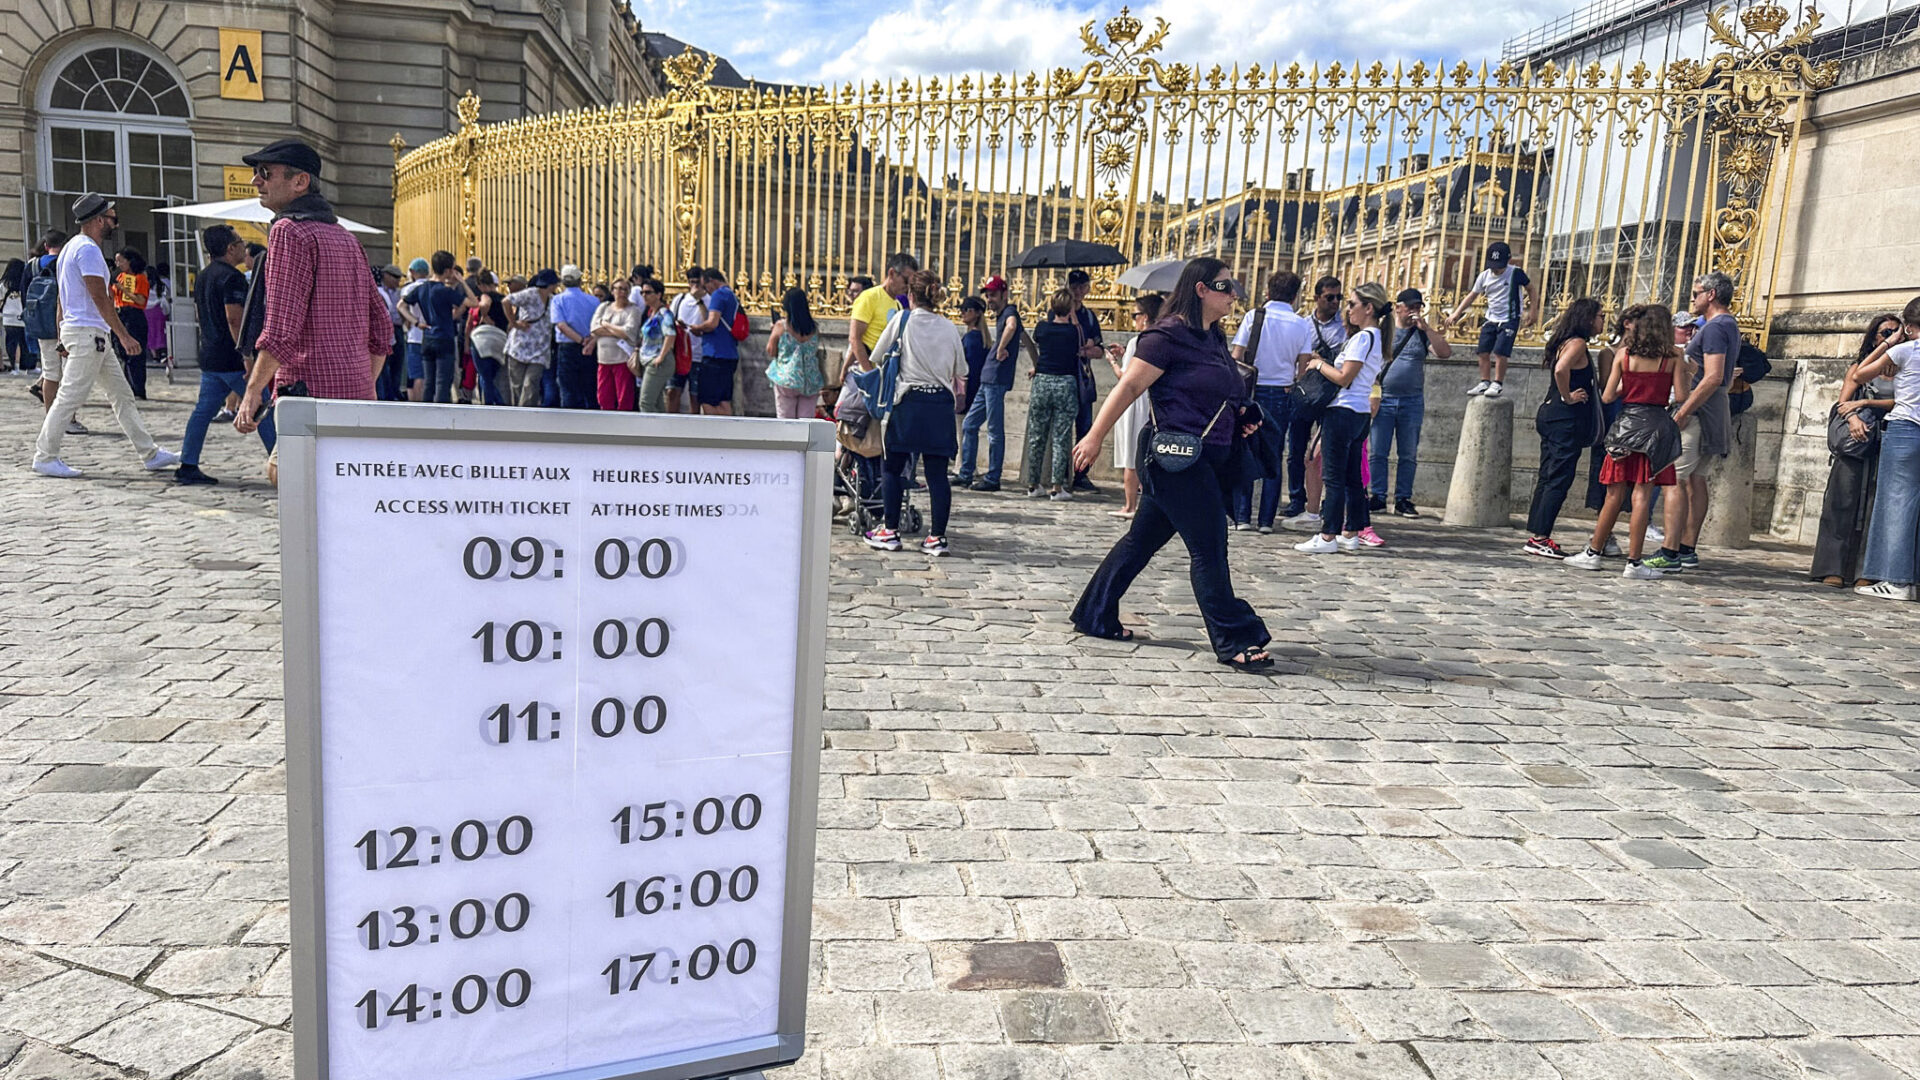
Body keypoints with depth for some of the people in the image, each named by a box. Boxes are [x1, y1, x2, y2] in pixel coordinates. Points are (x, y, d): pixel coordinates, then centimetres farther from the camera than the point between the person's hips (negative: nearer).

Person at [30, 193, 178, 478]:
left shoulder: (72, 247, 18)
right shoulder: (88, 249, -13)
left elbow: (64, 298, 21)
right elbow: (100, 298, -19)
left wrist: (65, 339, 23)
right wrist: (124, 336, -20)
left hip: (93, 336, 11)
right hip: (87, 333, -11)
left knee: (122, 394, 10)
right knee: (70, 396, -5)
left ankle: (149, 454, 11)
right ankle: (44, 457, 3)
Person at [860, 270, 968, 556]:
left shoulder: (902, 321, -1)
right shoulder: (949, 328, 6)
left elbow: (876, 358, 6)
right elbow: (961, 372, 13)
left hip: (909, 402, -3)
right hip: (941, 403, 3)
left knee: (892, 468, 9)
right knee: (937, 473, 4)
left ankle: (890, 532, 10)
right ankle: (937, 536, 5)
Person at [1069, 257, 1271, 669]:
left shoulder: (1213, 338, 16)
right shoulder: (1169, 335, -12)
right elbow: (1129, 387, -15)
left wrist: (1239, 415, 9)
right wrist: (1095, 437, -18)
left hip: (1206, 460, 10)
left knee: (1143, 539, 15)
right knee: (1208, 549, -6)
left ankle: (1095, 616, 25)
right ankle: (1235, 640, 1)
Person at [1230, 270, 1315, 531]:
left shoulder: (1253, 317, -4)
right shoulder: (1303, 325, 1)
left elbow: (1237, 358, -5)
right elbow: (1304, 366, 1)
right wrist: (1293, 389, 15)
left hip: (1252, 390, -1)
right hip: (1283, 395, 1)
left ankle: (1242, 517, 2)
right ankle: (1266, 519, 6)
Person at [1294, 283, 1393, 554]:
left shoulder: (1363, 337, -13)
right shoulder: (1378, 338, 16)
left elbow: (1344, 378, -17)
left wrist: (1319, 364, -2)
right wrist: (1324, 364, 15)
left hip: (1343, 411, -10)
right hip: (1360, 412, 10)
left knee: (1333, 476, -6)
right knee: (1352, 477, 11)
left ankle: (1328, 536, -4)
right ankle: (1350, 534, 16)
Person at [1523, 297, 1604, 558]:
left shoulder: (1565, 342, 16)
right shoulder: (1578, 343, -12)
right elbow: (1561, 370, -29)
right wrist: (1568, 397, -18)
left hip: (1551, 416, 10)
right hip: (1567, 419, -10)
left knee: (1548, 478, 11)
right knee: (1559, 480, -7)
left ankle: (1536, 535, 14)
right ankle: (1540, 537, -6)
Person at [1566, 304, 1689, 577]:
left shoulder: (1624, 353, 5)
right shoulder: (1673, 356, 0)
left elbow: (1607, 397, 4)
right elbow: (1680, 398, -4)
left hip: (1626, 424, 2)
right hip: (1656, 425, -2)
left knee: (1615, 495, 10)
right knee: (1642, 495, -3)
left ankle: (1594, 553, 14)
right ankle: (1634, 562, -3)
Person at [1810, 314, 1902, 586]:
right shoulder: (1860, 366, 11)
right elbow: (1843, 402, 0)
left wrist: (1865, 403, -10)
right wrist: (1853, 418, -19)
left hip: (1887, 447, 1)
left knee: (1874, 506, -3)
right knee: (1843, 500, -7)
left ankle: (1864, 571, -2)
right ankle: (1834, 568, -6)